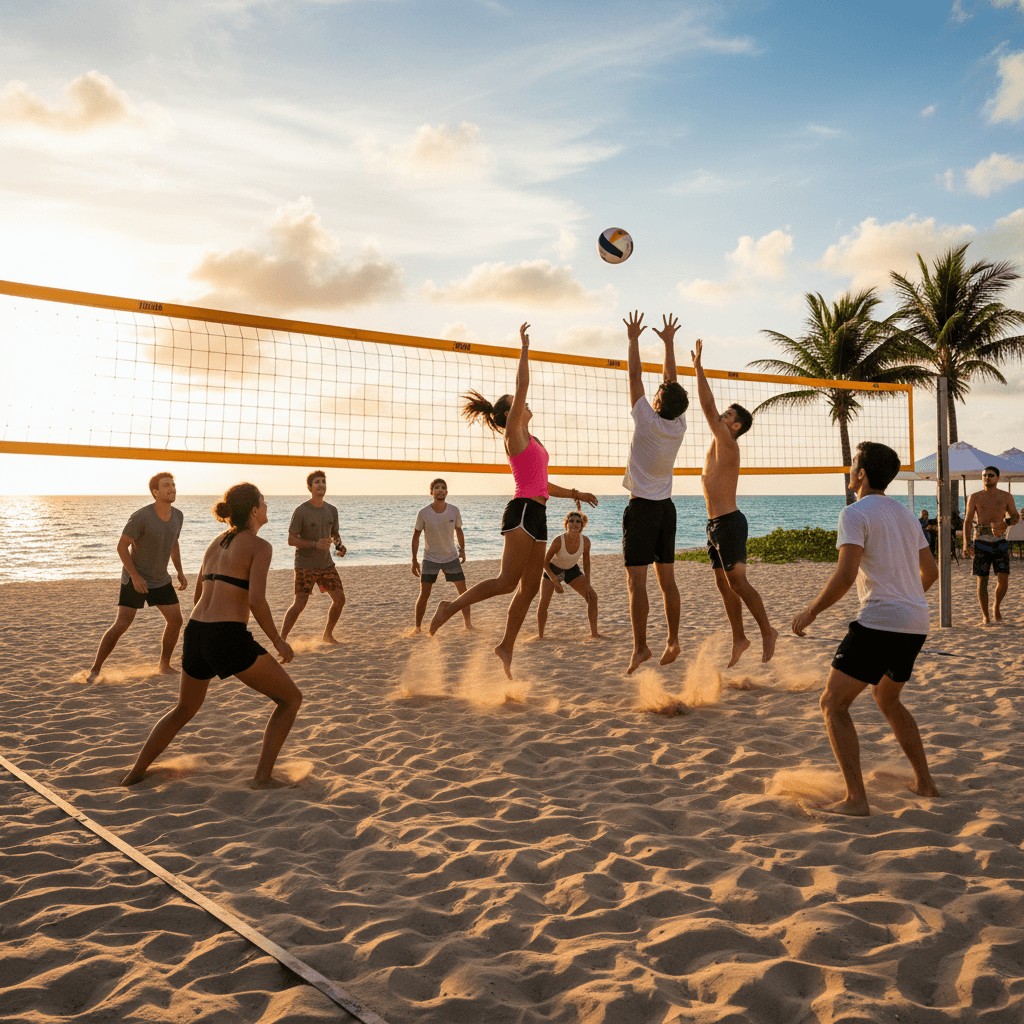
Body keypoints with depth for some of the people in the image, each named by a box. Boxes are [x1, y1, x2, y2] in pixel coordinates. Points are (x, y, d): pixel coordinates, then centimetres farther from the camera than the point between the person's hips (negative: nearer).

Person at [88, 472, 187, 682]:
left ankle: (164, 665, 16)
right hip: (135, 579, -6)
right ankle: (95, 670, 2)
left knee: (175, 619, -1)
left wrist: (180, 571, 4)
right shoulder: (140, 517, -26)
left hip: (160, 579, 6)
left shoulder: (177, 515, -5)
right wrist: (135, 576, -27)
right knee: (121, 625, -12)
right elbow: (122, 547, -19)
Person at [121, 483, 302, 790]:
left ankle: (135, 774, 37)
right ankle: (263, 776, 2)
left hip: (195, 636, 7)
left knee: (183, 710, 33)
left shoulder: (216, 543, 18)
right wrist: (278, 641, -4)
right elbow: (256, 601, -17)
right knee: (291, 699, 9)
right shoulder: (260, 546, -5)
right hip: (229, 640, -7)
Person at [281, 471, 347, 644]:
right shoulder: (301, 511, -11)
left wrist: (339, 545, -4)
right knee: (299, 604, -11)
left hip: (326, 564, 6)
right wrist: (315, 544, -25)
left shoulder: (331, 510, 6)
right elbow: (291, 540, -12)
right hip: (305, 566, -6)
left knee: (339, 598, 3)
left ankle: (328, 635, 22)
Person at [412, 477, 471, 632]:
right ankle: (417, 627, 7)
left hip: (451, 557, 2)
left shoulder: (454, 511, -13)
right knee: (424, 595, -6)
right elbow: (416, 536, -5)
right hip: (430, 559, -2)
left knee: (463, 590, 1)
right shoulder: (423, 513, -17)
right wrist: (414, 560, -5)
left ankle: (468, 623, 16)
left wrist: (462, 550, 13)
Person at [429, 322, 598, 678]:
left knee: (530, 588, 6)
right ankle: (452, 606, -3)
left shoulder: (530, 442, 24)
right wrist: (524, 348, -4)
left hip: (537, 515, 9)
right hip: (522, 512, -9)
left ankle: (506, 647, 12)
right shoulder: (514, 434, -1)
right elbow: (522, 385, -9)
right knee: (507, 582, -16)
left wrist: (575, 493, 26)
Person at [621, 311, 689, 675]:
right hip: (666, 507, 6)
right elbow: (672, 381, 13)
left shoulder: (647, 420, -12)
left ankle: (640, 647, -10)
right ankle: (673, 641, 13)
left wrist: (633, 339, 6)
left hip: (642, 507, -6)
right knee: (667, 579, 10)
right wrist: (668, 342, 20)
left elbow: (635, 377, -4)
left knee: (636, 581, -7)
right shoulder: (679, 425, 1)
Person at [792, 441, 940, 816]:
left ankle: (855, 798, -7)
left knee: (833, 704, -1)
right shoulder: (906, 514, 16)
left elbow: (845, 576, -20)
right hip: (916, 623, 8)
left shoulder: (855, 513, -8)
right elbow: (930, 572, 23)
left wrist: (811, 612, -9)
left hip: (879, 621, -8)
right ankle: (924, 782, 30)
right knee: (887, 700, 28)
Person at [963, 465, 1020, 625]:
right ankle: (985, 616, 11)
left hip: (1000, 542, 1)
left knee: (1003, 581, -7)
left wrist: (1005, 523, -12)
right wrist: (966, 543, -8)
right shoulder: (975, 497, 5)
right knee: (982, 581, 0)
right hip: (981, 542, 0)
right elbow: (968, 521, 3)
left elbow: (1016, 516, 12)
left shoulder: (1006, 496, 7)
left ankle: (997, 606, 23)